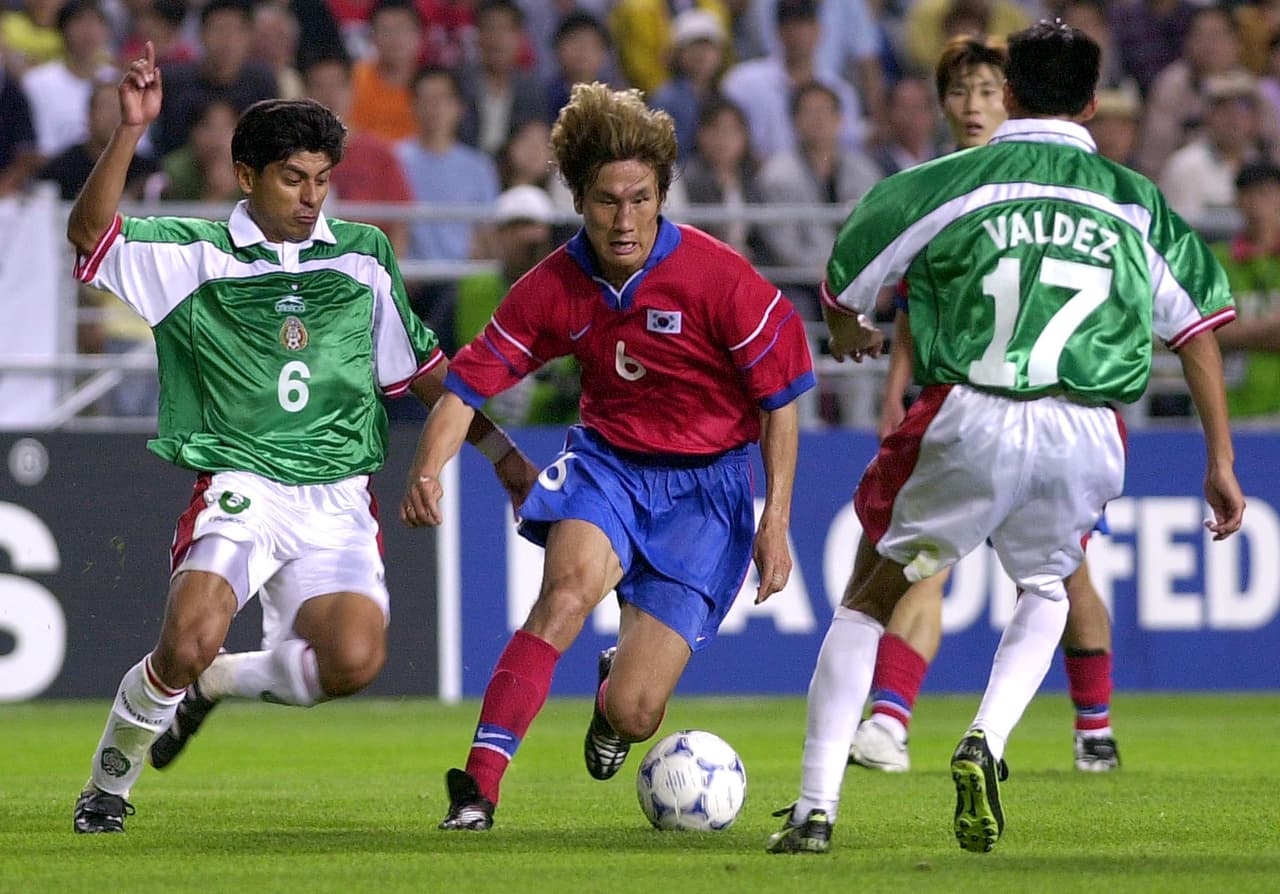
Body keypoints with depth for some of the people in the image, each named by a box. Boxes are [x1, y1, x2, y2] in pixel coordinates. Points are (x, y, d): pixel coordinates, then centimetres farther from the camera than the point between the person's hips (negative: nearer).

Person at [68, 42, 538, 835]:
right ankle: (110, 782, 4)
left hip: (337, 498, 3)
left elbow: (424, 370, 22)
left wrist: (504, 454, 20)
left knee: (353, 660, -20)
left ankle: (215, 683, 11)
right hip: (239, 487, -3)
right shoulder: (196, 257, 3)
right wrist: (131, 131, -25)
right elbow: (92, 232, -13)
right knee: (189, 642, -25)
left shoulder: (363, 258, 13)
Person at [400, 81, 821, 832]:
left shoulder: (717, 277, -17)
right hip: (607, 460, 2)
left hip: (705, 486, -2)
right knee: (571, 586, -34)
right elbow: (472, 380, -4)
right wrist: (428, 471, -23)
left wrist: (776, 523, -9)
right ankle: (479, 784, -30)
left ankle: (617, 693, 34)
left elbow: (780, 394, -8)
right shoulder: (556, 288, -8)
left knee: (632, 715, -8)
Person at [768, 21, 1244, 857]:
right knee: (1046, 592, 30)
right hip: (1086, 436, 2)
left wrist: (845, 335, 40)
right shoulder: (1136, 201, 13)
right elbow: (1199, 326, 13)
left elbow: (843, 285, 16)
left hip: (967, 420, -2)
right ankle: (987, 742, 3)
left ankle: (816, 808, 7)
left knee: (869, 600, 16)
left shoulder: (951, 181, 6)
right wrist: (1221, 460, 18)